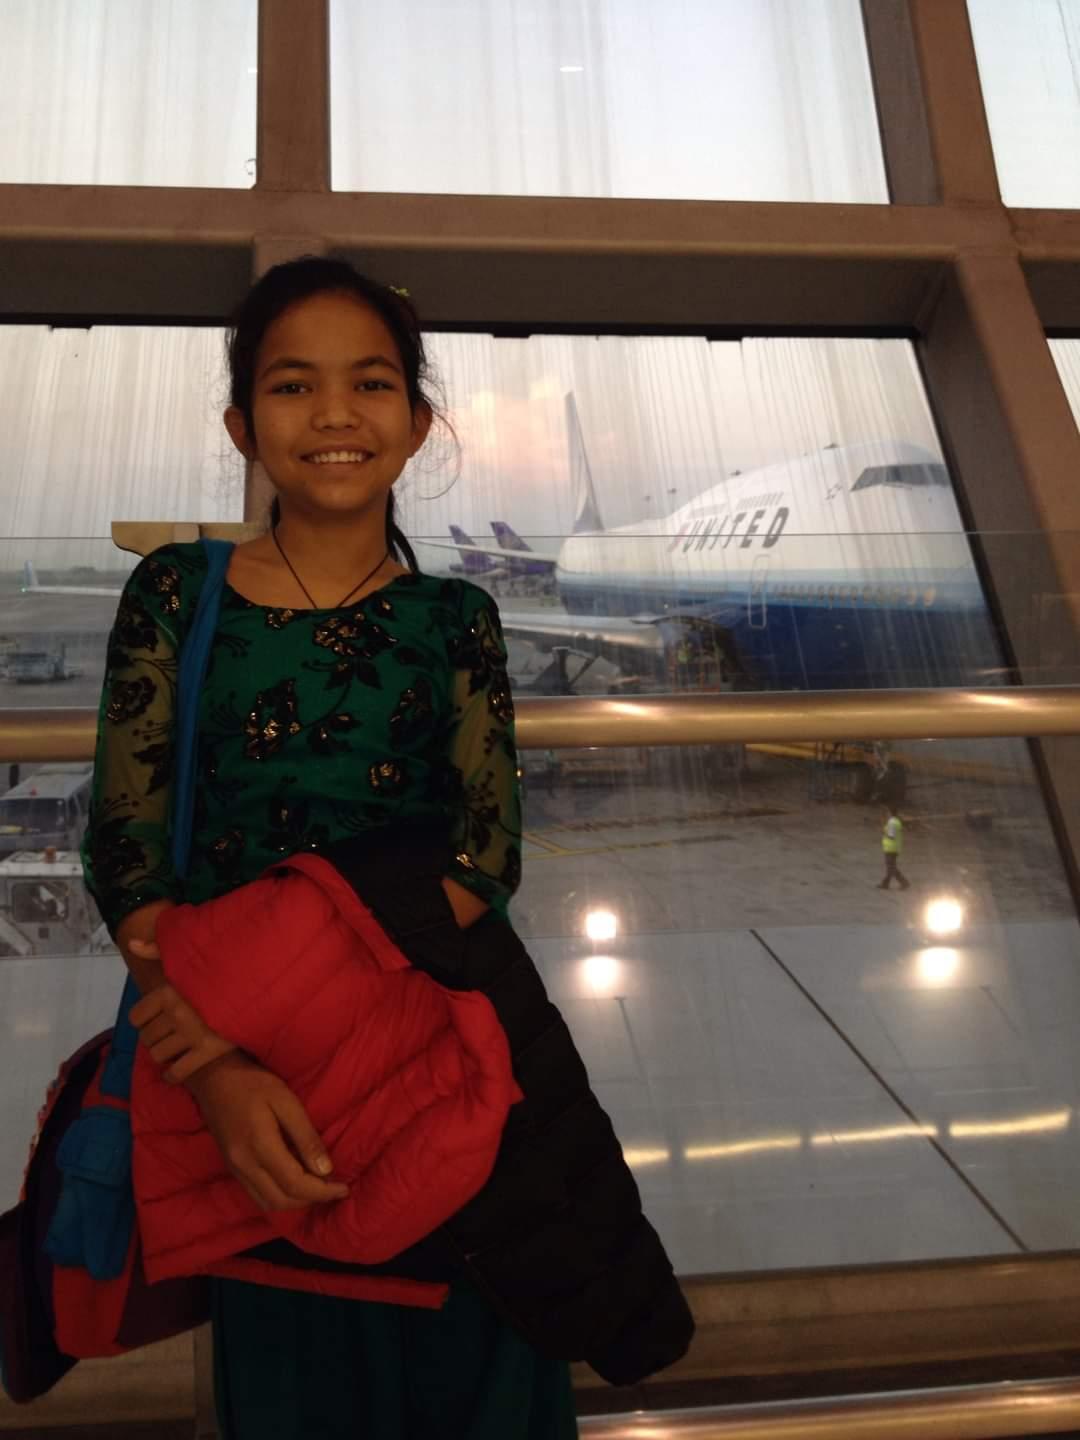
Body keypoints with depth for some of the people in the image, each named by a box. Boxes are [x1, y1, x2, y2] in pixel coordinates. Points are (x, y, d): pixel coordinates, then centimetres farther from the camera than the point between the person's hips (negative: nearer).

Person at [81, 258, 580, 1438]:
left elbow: (488, 852, -9)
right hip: (236, 1060, 0)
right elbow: (125, 844, -8)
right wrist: (221, 1071, -22)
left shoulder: (455, 622, 1)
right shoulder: (175, 594, -2)